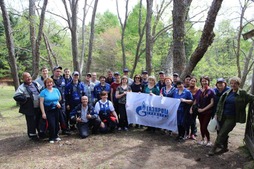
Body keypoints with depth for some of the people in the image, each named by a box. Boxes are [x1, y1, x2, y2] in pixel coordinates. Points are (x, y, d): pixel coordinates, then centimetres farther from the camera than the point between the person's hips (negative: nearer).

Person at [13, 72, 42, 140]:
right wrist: (25, 100, -22)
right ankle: (32, 135, 21)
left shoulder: (36, 84, 7)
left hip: (39, 107, 6)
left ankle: (41, 132, 35)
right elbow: (16, 96, -21)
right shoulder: (22, 87, -11)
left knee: (40, 121, 18)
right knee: (31, 122, 4)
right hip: (30, 109, -5)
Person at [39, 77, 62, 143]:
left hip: (56, 109, 4)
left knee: (56, 123, 8)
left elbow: (60, 98, 17)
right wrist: (43, 113, -13)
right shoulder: (43, 92, -7)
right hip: (48, 111, -4)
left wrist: (58, 103, -4)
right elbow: (41, 103, -9)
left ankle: (56, 136, 26)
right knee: (51, 124, -7)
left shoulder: (56, 90, 4)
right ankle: (51, 138, 10)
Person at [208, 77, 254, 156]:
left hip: (232, 118, -4)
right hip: (222, 116, 4)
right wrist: (216, 114, 8)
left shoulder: (242, 94, -5)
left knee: (222, 134, -6)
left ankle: (213, 149, 4)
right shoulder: (227, 93, 6)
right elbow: (220, 104, 10)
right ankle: (224, 147, 33)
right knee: (224, 133, 14)